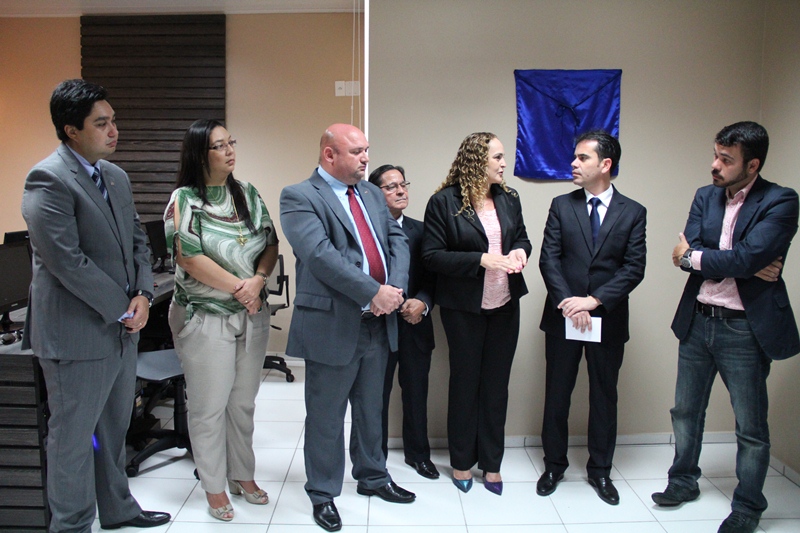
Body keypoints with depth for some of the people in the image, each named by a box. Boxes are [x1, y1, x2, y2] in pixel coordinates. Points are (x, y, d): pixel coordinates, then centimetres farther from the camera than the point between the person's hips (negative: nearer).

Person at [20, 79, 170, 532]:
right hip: (78, 333, -8)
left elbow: (137, 241, 13)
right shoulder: (48, 180, -16)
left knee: (114, 428, 21)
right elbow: (67, 261, -22)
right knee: (73, 435, 8)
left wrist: (143, 295, -4)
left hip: (122, 327, 8)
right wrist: (123, 310, -15)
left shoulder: (116, 176, 10)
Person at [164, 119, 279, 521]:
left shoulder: (248, 194, 7)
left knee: (243, 402, 15)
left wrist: (257, 281, -14)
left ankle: (243, 475, 31)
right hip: (206, 317, -4)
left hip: (252, 314, 5)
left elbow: (271, 244, 4)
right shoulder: (184, 199, -8)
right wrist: (238, 287, -14)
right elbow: (189, 257, -15)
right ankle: (214, 488, 22)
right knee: (209, 406, 5)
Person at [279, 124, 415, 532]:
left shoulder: (372, 193, 13)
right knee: (326, 417, 9)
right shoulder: (299, 197, -10)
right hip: (333, 326, -6)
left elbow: (396, 240, 7)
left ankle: (372, 478, 39)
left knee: (371, 410, 21)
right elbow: (319, 253, -22)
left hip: (378, 323, 7)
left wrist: (394, 289, -12)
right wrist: (373, 293, -24)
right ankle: (323, 494, 26)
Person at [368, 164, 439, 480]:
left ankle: (417, 453, 32)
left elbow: (432, 277, 7)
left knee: (417, 393, 14)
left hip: (416, 326, 4)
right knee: (377, 395, 9)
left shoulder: (419, 230, 8)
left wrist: (421, 303, -11)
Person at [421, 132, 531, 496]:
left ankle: (491, 462, 26)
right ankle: (461, 461, 27)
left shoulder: (509, 198, 5)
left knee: (497, 382, 11)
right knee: (465, 381, 9)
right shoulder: (444, 202, -11)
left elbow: (522, 236, 16)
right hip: (464, 307, -4)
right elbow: (431, 255, -14)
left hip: (505, 305, 5)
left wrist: (520, 251, -8)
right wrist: (481, 260, -23)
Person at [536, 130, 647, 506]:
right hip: (562, 317, 1)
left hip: (608, 319, 0)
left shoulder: (633, 213, 0)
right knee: (557, 394, 10)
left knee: (604, 396, 11)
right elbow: (549, 259, -4)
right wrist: (567, 301, -16)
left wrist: (594, 300, -17)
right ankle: (554, 465, 27)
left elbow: (634, 268, -7)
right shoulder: (561, 206, 3)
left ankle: (600, 470, 29)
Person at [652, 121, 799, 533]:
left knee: (751, 428, 9)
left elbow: (747, 256, -24)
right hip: (697, 320, 5)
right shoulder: (705, 196, 5)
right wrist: (746, 267, -16)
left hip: (744, 329, -5)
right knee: (686, 412, 18)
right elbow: (687, 254, -6)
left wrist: (694, 257, -11)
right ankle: (684, 481, 38)